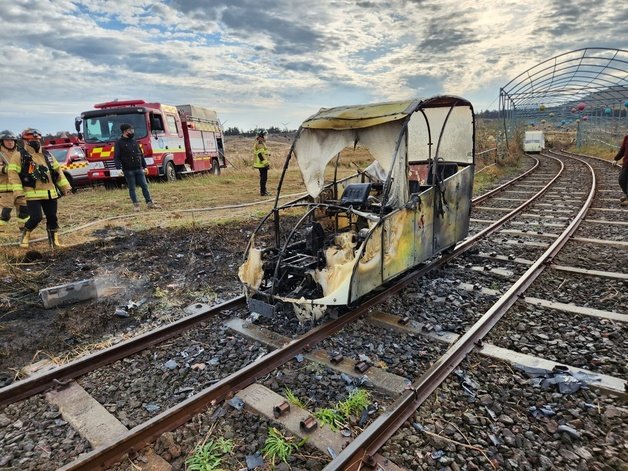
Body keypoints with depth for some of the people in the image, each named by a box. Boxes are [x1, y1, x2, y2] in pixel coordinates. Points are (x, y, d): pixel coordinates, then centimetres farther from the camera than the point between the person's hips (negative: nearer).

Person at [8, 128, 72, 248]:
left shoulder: (47, 155, 13)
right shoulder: (19, 156, -3)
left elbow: (57, 171, 16)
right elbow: (13, 174, -8)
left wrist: (65, 186, 11)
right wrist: (18, 192, -17)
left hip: (50, 194, 5)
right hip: (33, 195, -5)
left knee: (52, 217, 7)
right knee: (36, 218, -10)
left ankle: (54, 240, 19)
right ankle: (25, 235, 18)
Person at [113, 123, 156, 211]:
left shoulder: (134, 141, 14)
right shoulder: (119, 143, 0)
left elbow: (141, 154, 17)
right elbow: (116, 157, -5)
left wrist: (144, 166, 14)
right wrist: (119, 168, -17)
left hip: (139, 169, 4)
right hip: (128, 170, -4)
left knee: (144, 186, 3)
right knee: (132, 188, 3)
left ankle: (149, 202, 10)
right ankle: (136, 204, 9)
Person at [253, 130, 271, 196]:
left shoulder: (258, 143, 17)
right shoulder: (260, 144, -16)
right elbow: (260, 155, -23)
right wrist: (266, 163, -22)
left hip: (262, 164, 11)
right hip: (262, 164, -11)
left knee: (263, 177, 18)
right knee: (264, 177, -8)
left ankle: (262, 190, 28)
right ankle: (263, 192, -5)